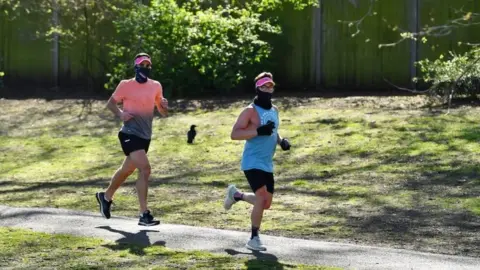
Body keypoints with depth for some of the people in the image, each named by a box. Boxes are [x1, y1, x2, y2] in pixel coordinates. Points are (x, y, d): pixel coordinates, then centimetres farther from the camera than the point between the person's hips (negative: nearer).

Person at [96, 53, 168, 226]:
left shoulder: (156, 86, 7)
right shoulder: (126, 85, -6)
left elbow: (163, 113, 14)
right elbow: (110, 103, 5)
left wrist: (164, 106, -9)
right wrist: (120, 114, -15)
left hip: (145, 136, 6)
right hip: (130, 133, -6)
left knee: (127, 170, 20)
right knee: (145, 169, -21)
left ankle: (106, 196, 45)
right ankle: (144, 215, -18)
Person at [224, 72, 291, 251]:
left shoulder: (274, 110, 11)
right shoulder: (250, 111, -12)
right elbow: (234, 134, -18)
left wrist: (281, 141, 6)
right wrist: (258, 131, -28)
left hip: (267, 164, 8)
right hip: (252, 163, -8)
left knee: (266, 203, 12)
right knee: (262, 197, -18)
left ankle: (236, 195, 38)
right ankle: (254, 239, -5)